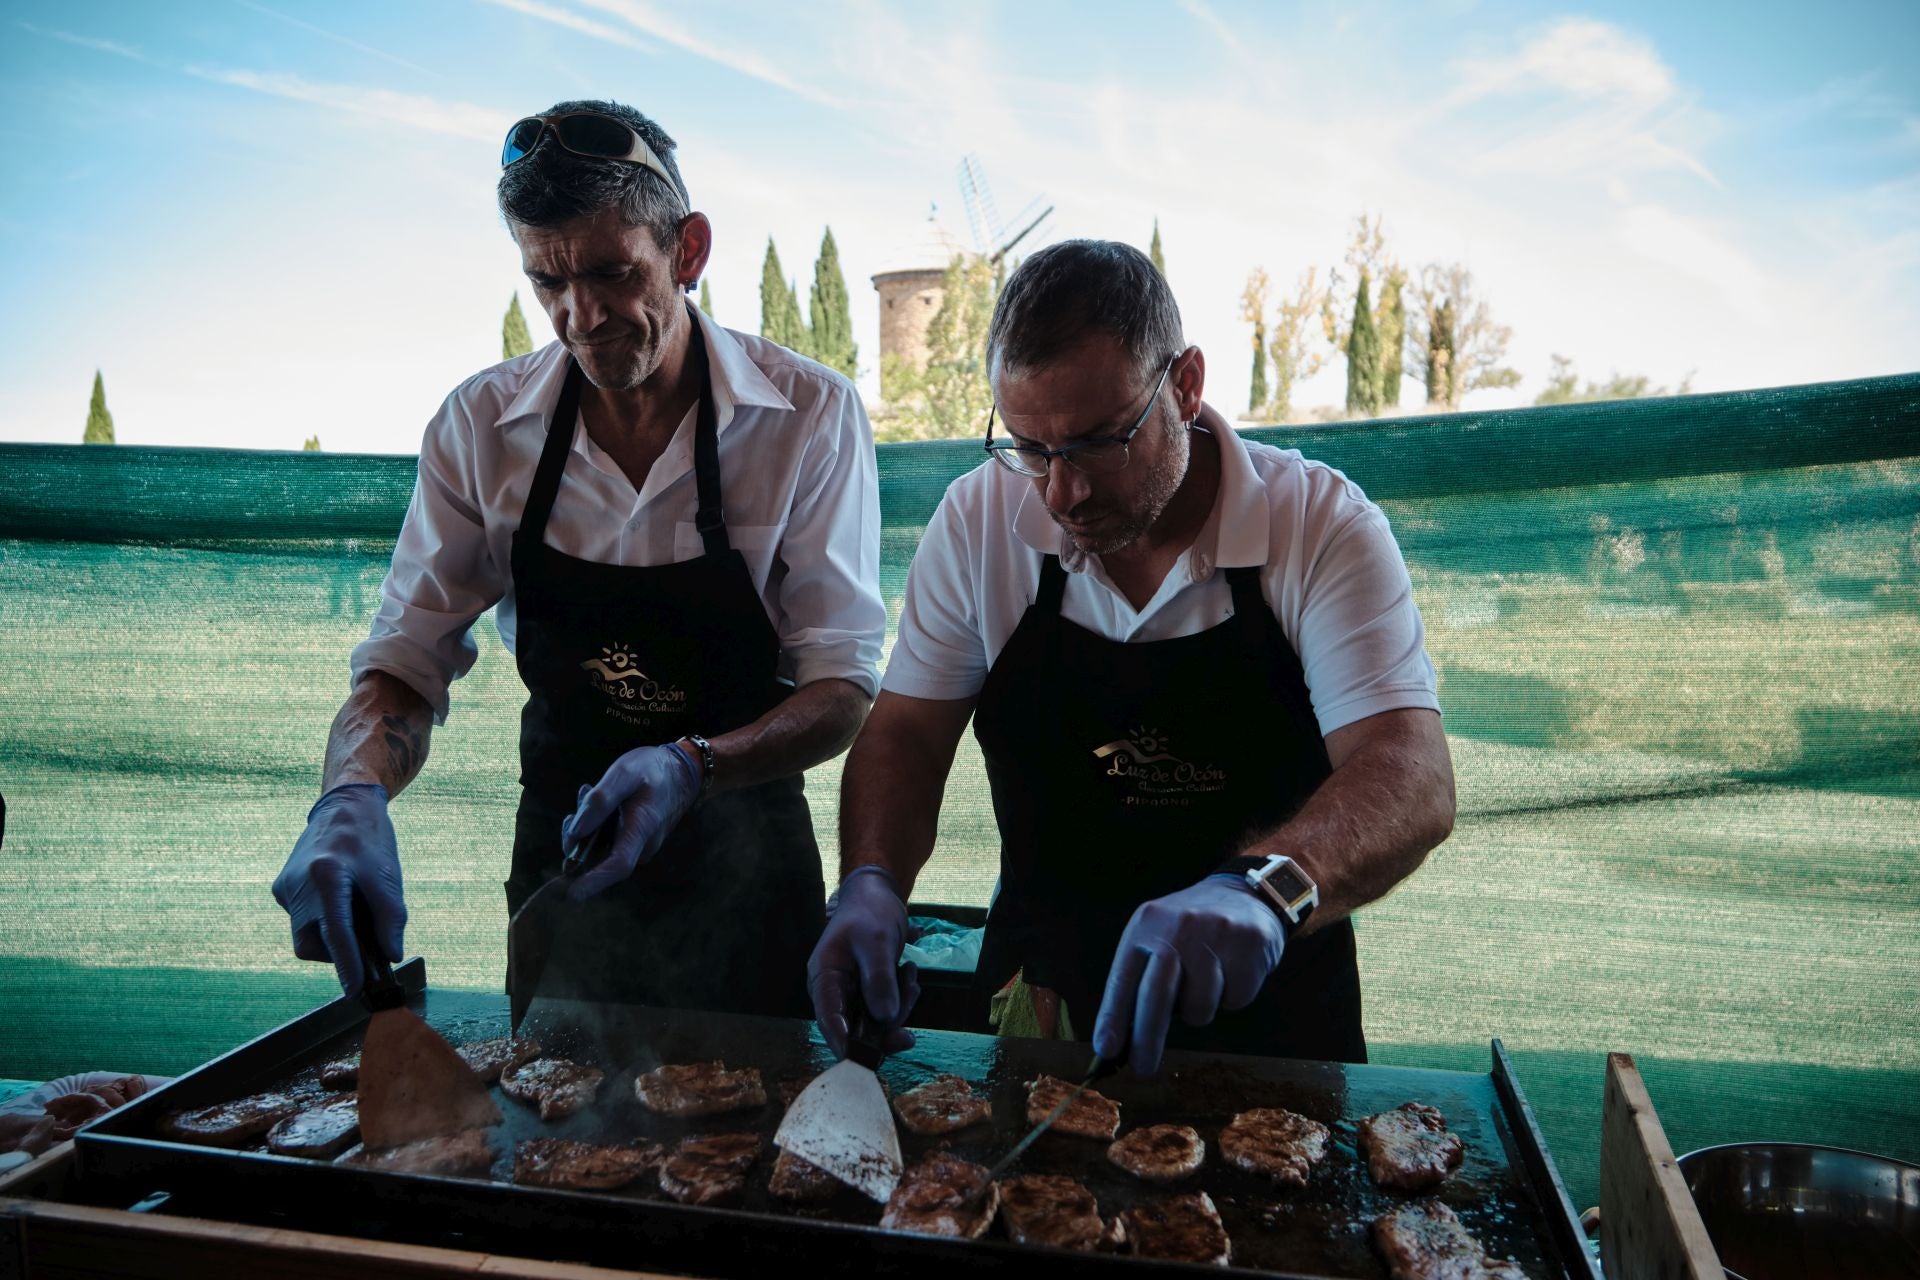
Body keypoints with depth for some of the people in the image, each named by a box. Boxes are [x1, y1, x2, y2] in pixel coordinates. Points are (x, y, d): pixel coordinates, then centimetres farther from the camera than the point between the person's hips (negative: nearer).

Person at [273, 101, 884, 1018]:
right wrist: (351, 798, -26)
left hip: (742, 874, -2)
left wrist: (691, 766, -32)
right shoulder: (481, 425, -8)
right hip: (558, 854, 2)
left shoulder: (811, 415, -16)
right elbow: (404, 665, -6)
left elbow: (843, 687, -15)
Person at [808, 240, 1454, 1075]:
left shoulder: (1322, 526, -15)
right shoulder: (978, 521, -8)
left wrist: (1262, 888, -44)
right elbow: (906, 731, -1)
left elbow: (1413, 780, -24)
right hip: (1040, 999, 1)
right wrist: (871, 883, -20)